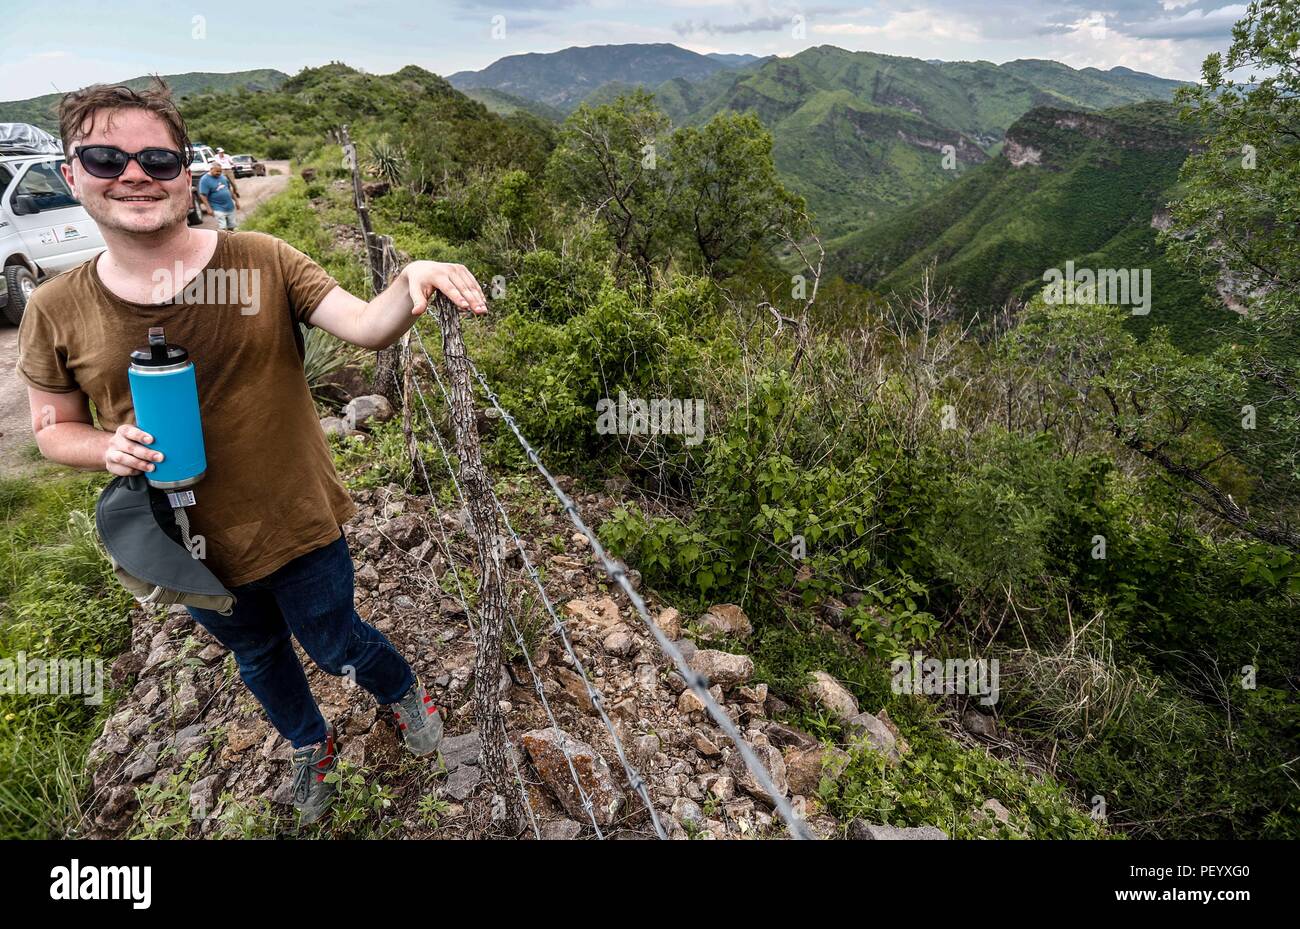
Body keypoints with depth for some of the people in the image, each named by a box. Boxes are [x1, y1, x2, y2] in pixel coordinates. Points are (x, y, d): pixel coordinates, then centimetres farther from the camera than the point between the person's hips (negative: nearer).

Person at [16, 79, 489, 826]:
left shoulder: (264, 263, -14)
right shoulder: (58, 311, -9)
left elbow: (365, 325, -24)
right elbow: (53, 426, 3)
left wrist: (412, 284, -45)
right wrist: (111, 449, -19)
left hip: (299, 526, -3)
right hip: (192, 544, 3)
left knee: (335, 645, 17)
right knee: (258, 657, 27)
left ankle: (405, 692, 54)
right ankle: (311, 744, 59)